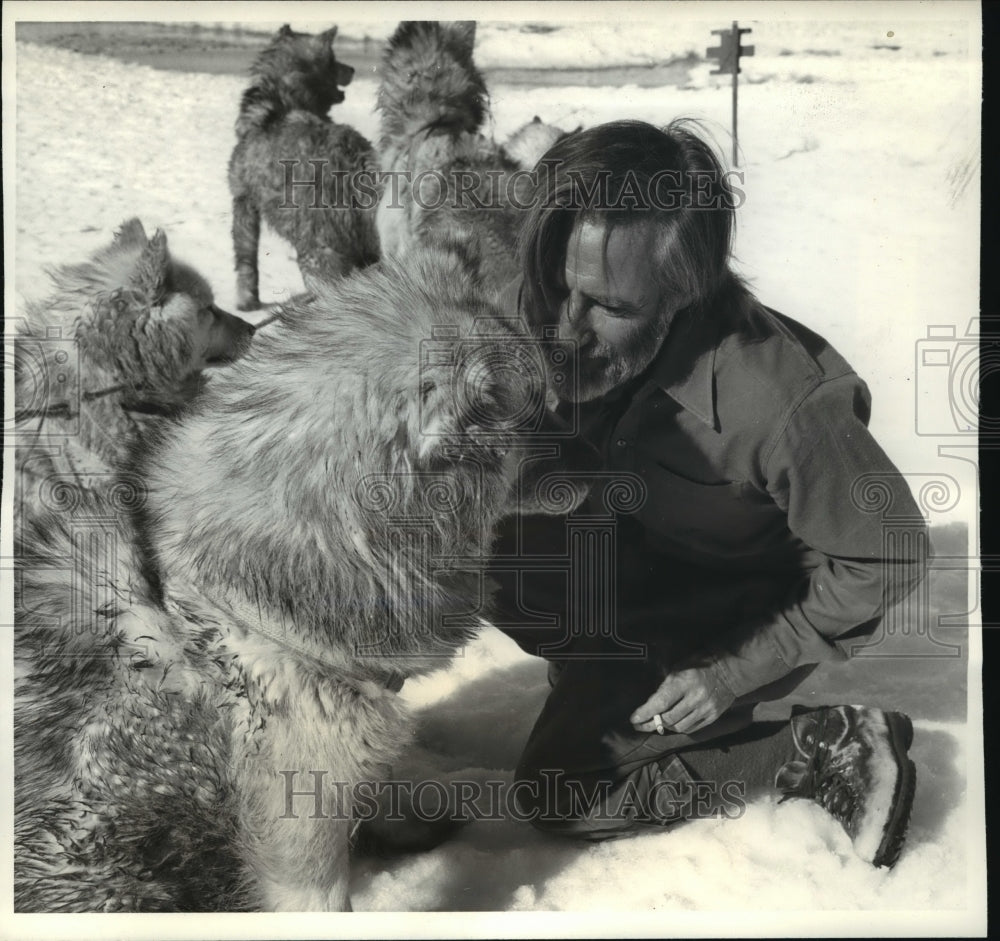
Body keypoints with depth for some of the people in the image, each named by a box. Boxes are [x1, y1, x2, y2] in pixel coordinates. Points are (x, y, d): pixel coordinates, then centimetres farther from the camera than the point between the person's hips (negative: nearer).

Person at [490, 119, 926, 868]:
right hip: (641, 553, 6)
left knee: (560, 791, -7)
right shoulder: (544, 319, -23)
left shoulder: (782, 404, -39)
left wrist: (735, 672, -18)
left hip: (748, 603, -6)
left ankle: (829, 749, 2)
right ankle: (611, 682, 8)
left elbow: (888, 559, -22)